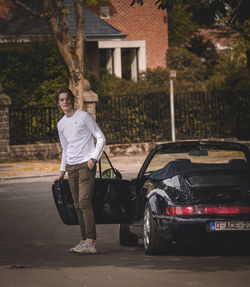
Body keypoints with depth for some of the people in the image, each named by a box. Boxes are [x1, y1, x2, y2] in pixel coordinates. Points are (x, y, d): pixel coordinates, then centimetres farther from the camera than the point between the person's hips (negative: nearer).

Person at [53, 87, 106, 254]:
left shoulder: (84, 117, -3)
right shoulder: (61, 124, 17)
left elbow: (101, 138, -3)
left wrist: (93, 158, -14)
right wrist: (62, 172, 23)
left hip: (86, 165, -7)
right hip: (71, 167, 7)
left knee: (84, 203, -17)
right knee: (78, 206, 3)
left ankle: (90, 242, -23)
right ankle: (85, 240, 5)